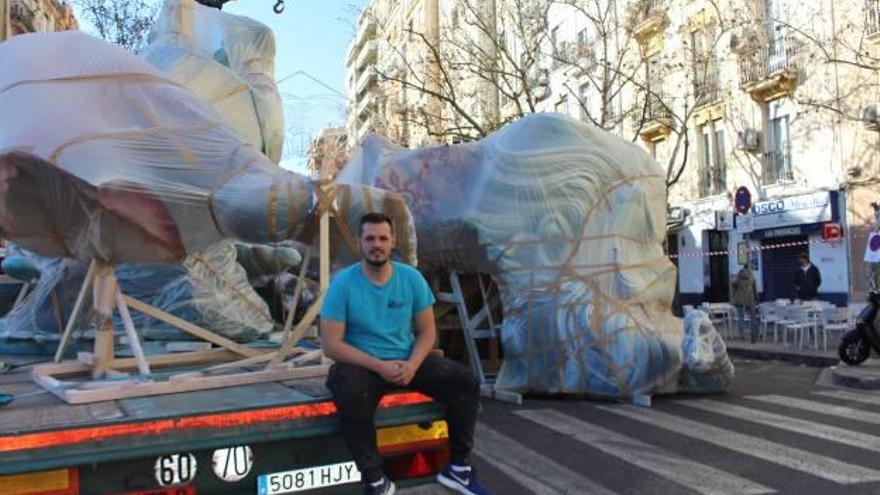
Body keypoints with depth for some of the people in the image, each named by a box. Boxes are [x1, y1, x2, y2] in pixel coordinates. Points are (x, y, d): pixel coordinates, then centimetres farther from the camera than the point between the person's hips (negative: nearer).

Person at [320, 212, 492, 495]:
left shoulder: (411, 278, -1)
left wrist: (412, 364, -17)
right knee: (351, 397, -38)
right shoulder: (343, 283, -11)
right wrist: (379, 366, -23)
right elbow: (331, 345, -14)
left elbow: (427, 331, 3)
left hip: (407, 359, 4)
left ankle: (458, 468, 1)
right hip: (362, 364, -4)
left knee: (466, 381, -14)